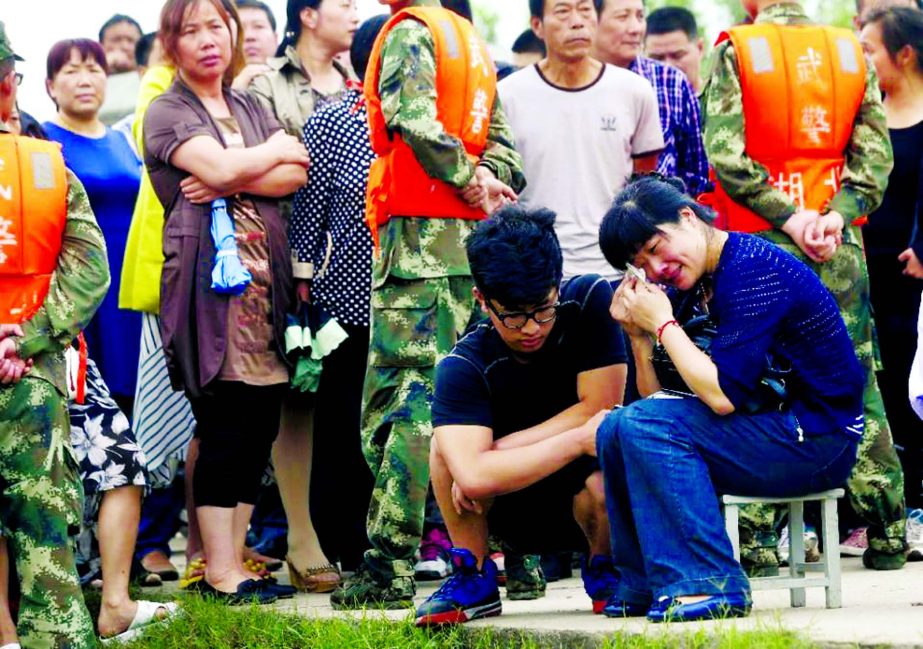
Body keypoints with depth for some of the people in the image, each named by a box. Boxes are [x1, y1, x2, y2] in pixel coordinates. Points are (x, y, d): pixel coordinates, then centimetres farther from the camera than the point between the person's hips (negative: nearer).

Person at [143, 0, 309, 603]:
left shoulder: (252, 109, 20)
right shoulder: (167, 113, 3)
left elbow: (297, 175, 5)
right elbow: (218, 166, -14)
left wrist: (229, 182, -9)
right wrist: (277, 151, 2)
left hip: (266, 275, 6)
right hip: (208, 276, -6)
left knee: (262, 423, 3)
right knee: (224, 424, -9)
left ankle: (234, 557, 10)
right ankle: (220, 569, -4)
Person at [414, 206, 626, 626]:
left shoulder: (591, 301, -17)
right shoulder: (463, 366, -20)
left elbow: (599, 410, -20)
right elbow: (474, 477, -35)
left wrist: (500, 451, -21)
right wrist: (577, 440, -32)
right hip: (520, 514, 0)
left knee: (603, 483, -36)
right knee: (448, 444, -26)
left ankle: (604, 572, -1)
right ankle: (473, 578, -6)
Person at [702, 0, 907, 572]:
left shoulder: (735, 51, -4)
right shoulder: (851, 52, 7)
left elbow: (726, 153, -13)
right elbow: (875, 154, -2)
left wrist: (786, 218, -11)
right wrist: (838, 213, -9)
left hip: (760, 242, -3)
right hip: (841, 245, 3)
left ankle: (759, 538, -1)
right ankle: (887, 534, 9)